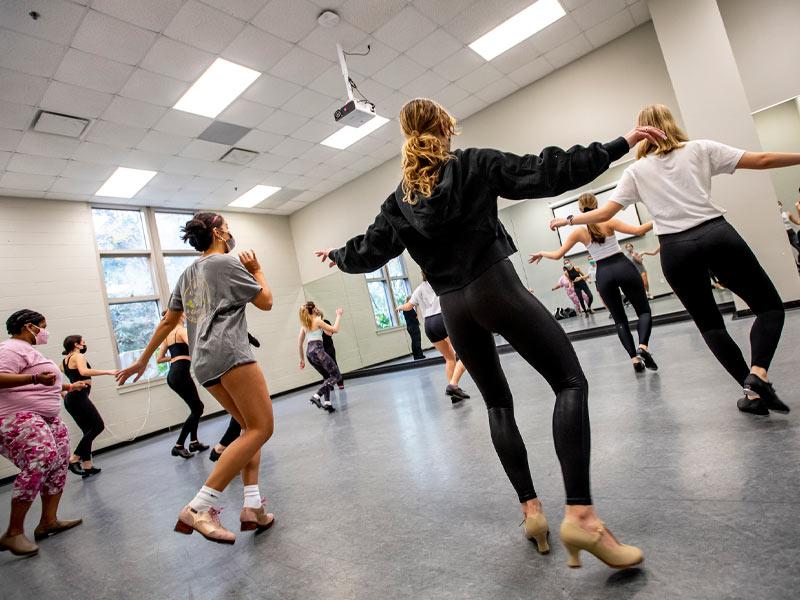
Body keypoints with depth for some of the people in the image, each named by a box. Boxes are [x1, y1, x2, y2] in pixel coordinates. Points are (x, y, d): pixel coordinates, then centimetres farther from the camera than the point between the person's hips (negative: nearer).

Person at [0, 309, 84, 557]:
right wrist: (36, 378, -36)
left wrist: (69, 386, 38)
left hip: (45, 418, 11)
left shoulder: (28, 350, 22)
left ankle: (49, 521, 13)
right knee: (40, 462, -24)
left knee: (58, 462, 6)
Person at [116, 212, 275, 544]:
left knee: (251, 426, 13)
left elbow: (167, 321, 24)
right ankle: (200, 508, -17)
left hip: (204, 363, 9)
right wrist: (256, 269, 17)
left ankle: (252, 507, 4)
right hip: (229, 352, -9)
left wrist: (143, 360, 30)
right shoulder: (227, 262, 0)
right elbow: (266, 302, 3)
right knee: (261, 427, -12)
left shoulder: (188, 273, 24)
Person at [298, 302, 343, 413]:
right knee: (336, 375, -3)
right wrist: (338, 315, 8)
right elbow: (335, 330, -3)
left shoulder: (304, 324, 17)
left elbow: (299, 343, 17)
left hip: (309, 352, 8)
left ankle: (327, 403, 9)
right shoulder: (318, 321, -4)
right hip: (317, 350, -8)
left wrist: (302, 359, 24)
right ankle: (316, 396, -17)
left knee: (327, 376, 19)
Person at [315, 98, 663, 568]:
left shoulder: (400, 199, 12)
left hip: (455, 308, 5)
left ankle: (531, 509, 14)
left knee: (498, 403, 18)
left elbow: (369, 251, 17)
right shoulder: (475, 164, 3)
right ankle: (580, 514, -13)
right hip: (499, 289, -4)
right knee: (571, 383, 0)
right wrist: (619, 146, 6)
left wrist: (337, 256, 39)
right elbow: (547, 174, -2)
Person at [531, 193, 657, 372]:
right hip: (623, 267, -1)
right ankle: (642, 346, -17)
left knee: (619, 319, 13)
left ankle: (634, 357, 1)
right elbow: (638, 230, -8)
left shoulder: (578, 232, 2)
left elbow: (557, 255, 2)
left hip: (604, 274, 1)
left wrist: (541, 253, 20)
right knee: (644, 310, 8)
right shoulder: (608, 222, -1)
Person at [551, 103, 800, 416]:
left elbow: (604, 213, 6)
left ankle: (753, 391, 13)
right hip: (717, 234, 0)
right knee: (770, 305, 13)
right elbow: (761, 160, 8)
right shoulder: (700, 149, 11)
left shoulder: (635, 171, 11)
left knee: (709, 324, 16)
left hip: (676, 249, 1)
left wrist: (567, 220, 18)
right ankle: (758, 373, -9)